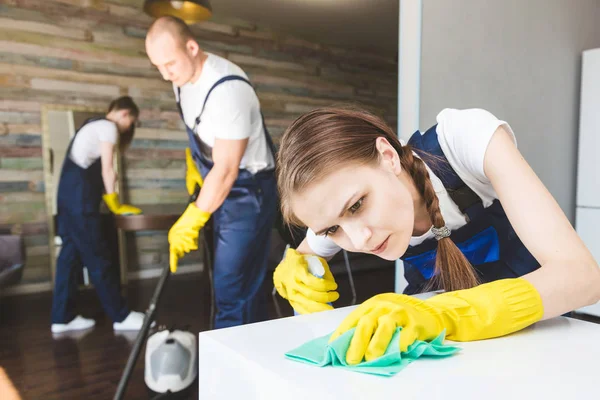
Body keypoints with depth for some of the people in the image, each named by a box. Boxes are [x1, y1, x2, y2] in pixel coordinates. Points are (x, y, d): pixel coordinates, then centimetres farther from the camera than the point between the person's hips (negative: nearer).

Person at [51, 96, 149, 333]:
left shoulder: (93, 125, 24)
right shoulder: (108, 127, -5)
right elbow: (107, 170, -7)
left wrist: (112, 202, 13)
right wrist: (116, 205, 1)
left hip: (69, 193, 10)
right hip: (80, 196, -10)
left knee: (70, 254, 10)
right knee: (98, 257, -7)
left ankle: (62, 318, 14)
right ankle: (121, 317, 0)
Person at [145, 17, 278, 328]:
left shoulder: (228, 89, -28)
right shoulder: (183, 79, 0)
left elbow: (226, 169, -28)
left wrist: (190, 222, -24)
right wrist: (193, 164, 11)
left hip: (248, 192, -9)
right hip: (219, 188, 9)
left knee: (232, 288, -6)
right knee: (243, 283, 17)